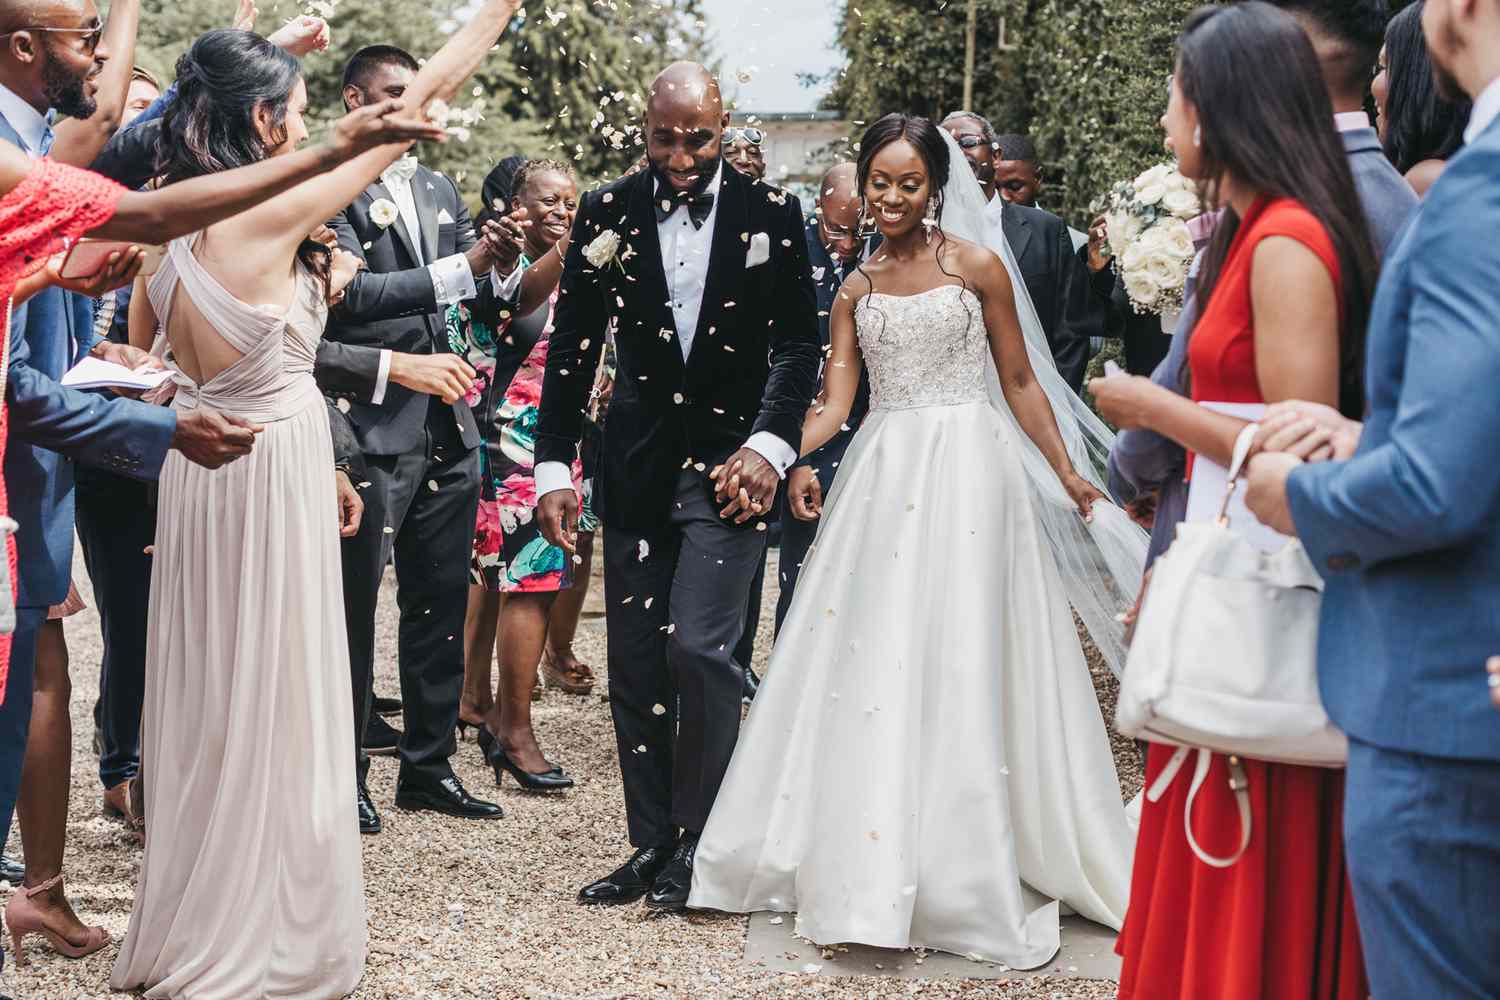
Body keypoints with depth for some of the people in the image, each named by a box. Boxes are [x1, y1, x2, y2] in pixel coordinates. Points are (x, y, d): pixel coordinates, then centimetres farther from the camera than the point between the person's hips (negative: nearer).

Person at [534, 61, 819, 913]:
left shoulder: (772, 214, -2)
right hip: (638, 466, 3)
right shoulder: (608, 213, 2)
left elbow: (798, 344, 1)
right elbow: (572, 347, 5)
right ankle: (652, 844, 18)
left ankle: (699, 843, 2)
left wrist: (771, 443, -13)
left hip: (728, 463, -3)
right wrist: (554, 465, -1)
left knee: (699, 647, -13)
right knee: (635, 665, 6)